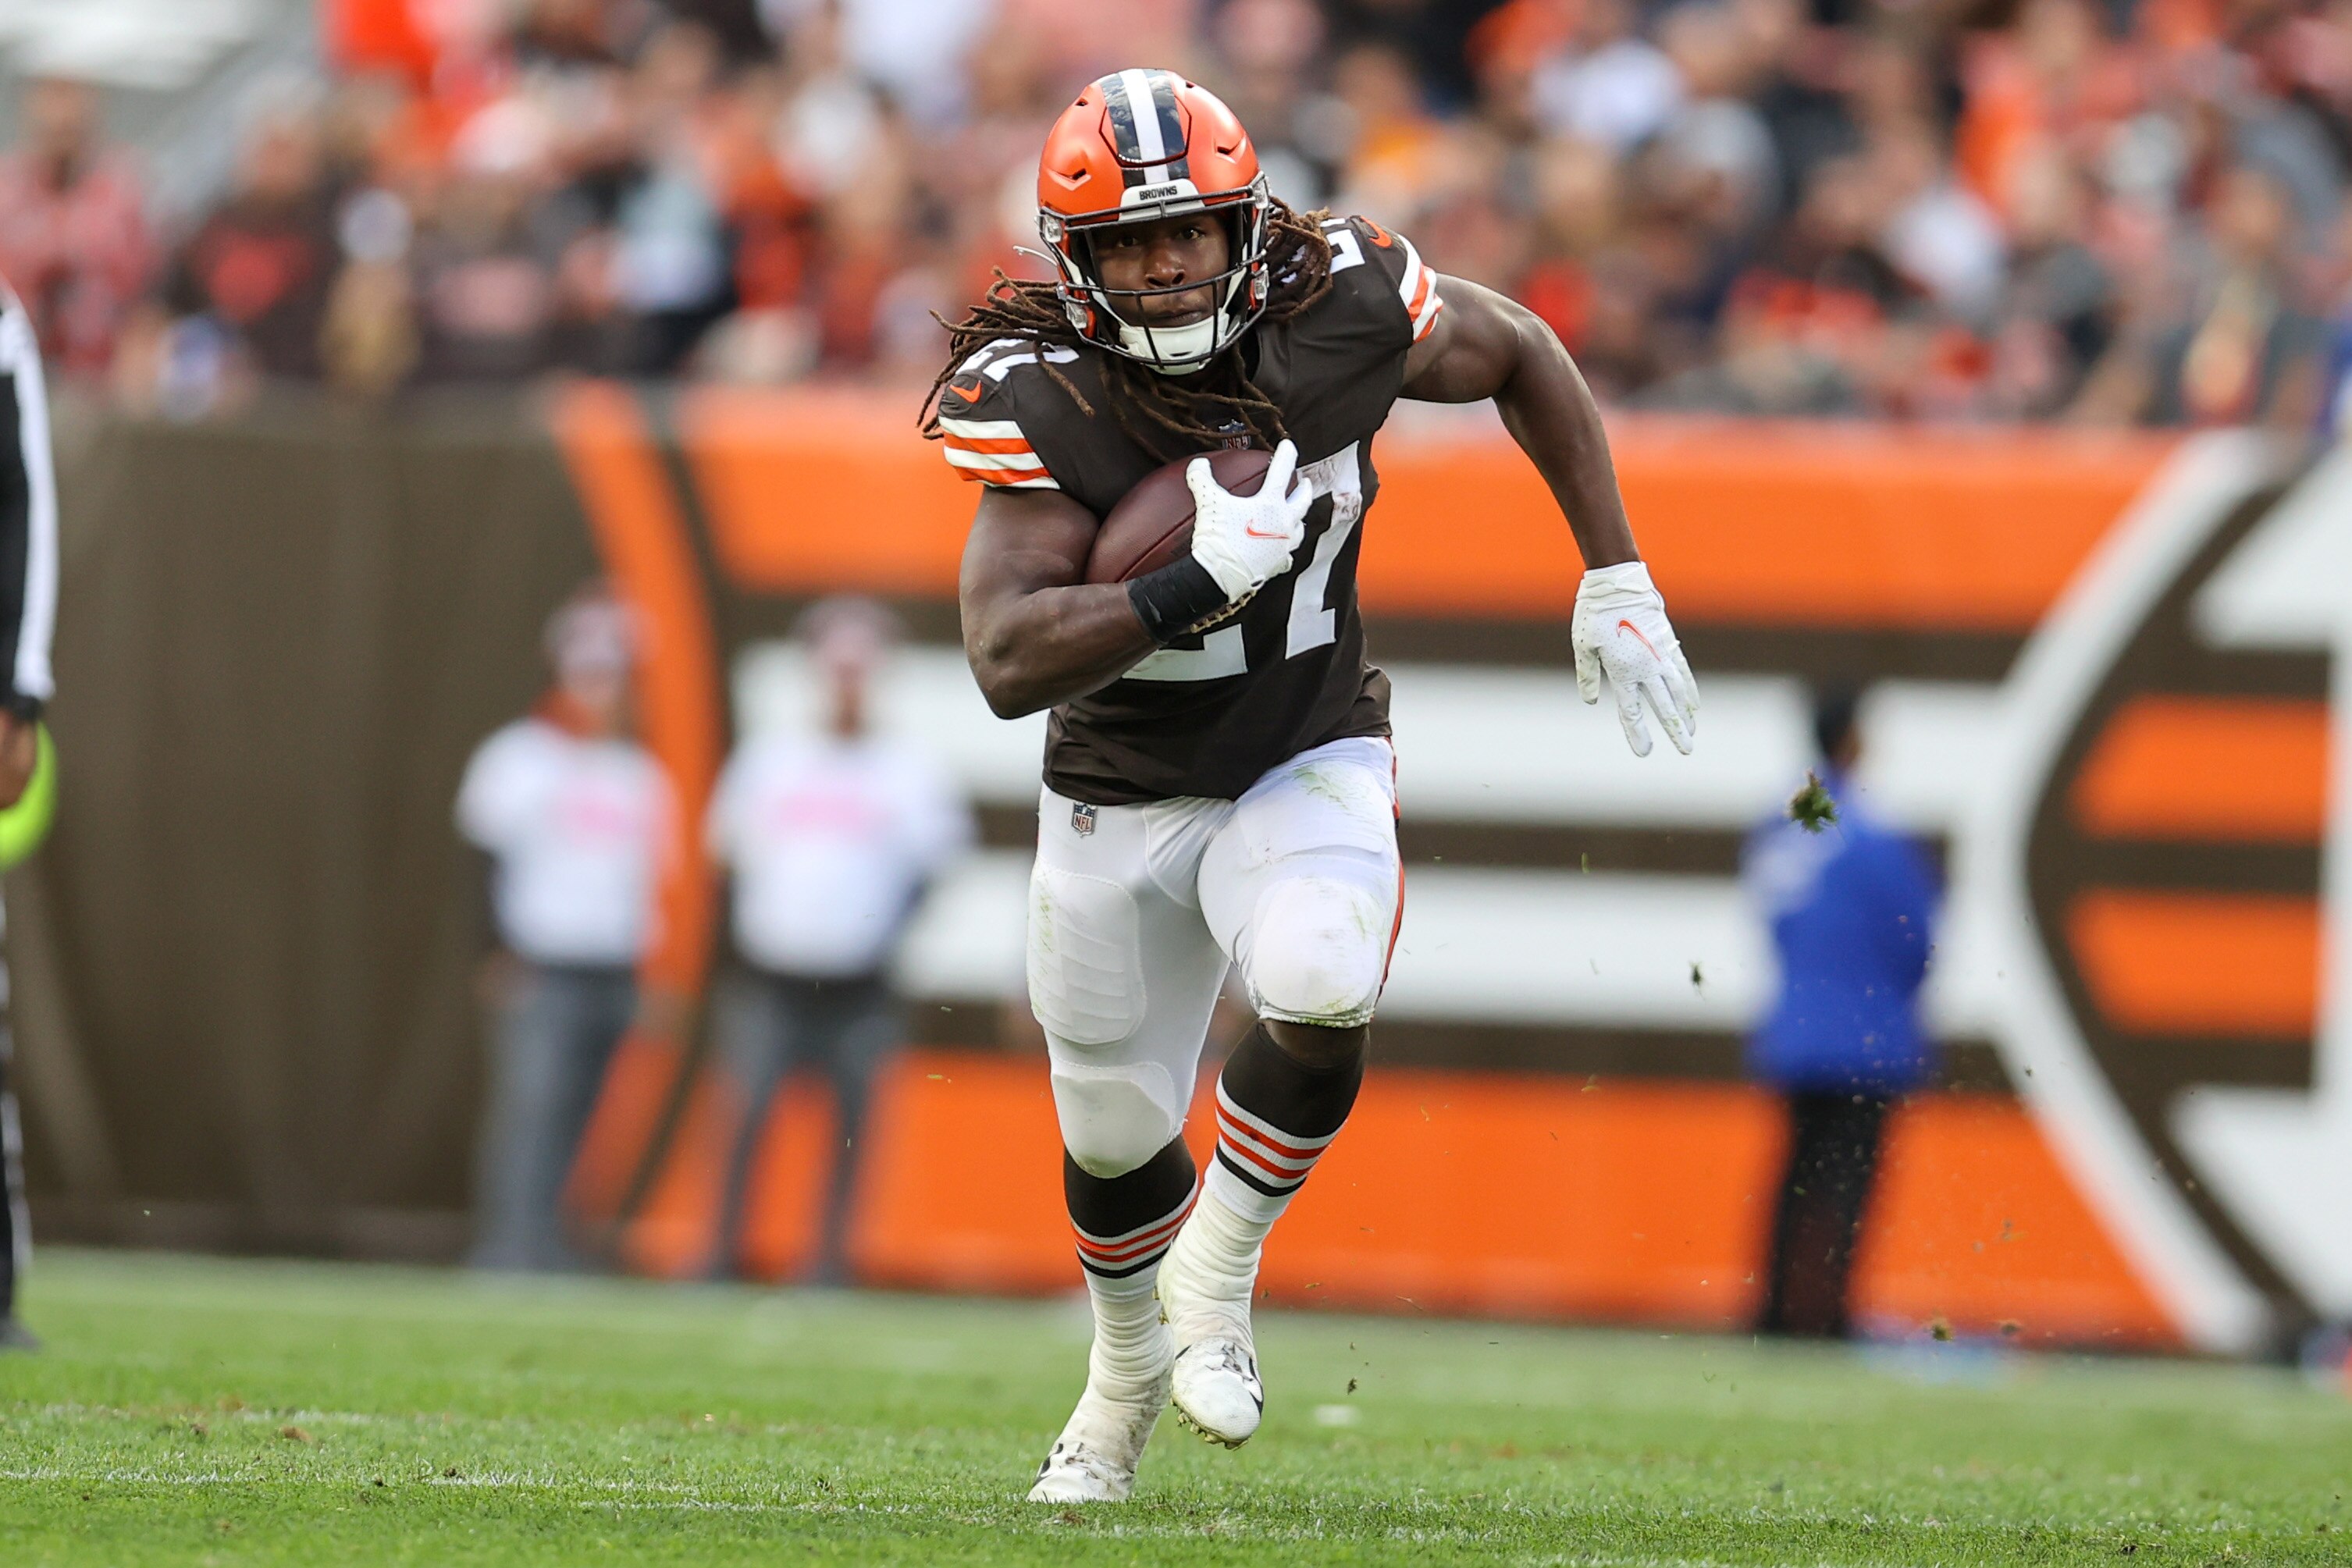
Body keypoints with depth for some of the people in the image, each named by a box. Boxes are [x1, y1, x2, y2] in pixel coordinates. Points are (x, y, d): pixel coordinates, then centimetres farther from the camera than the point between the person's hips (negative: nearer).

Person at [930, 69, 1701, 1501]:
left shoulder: (1339, 311, -19)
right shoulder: (1040, 400, -22)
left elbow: (1523, 356, 3)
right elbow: (1008, 662, -30)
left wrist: (1616, 581, 1)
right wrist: (1201, 583, -41)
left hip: (1309, 766, -1)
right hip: (1118, 796, 1)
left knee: (1320, 994, -32)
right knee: (1115, 1130, 14)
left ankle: (1216, 1273, -4)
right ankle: (1130, 1365, 48)